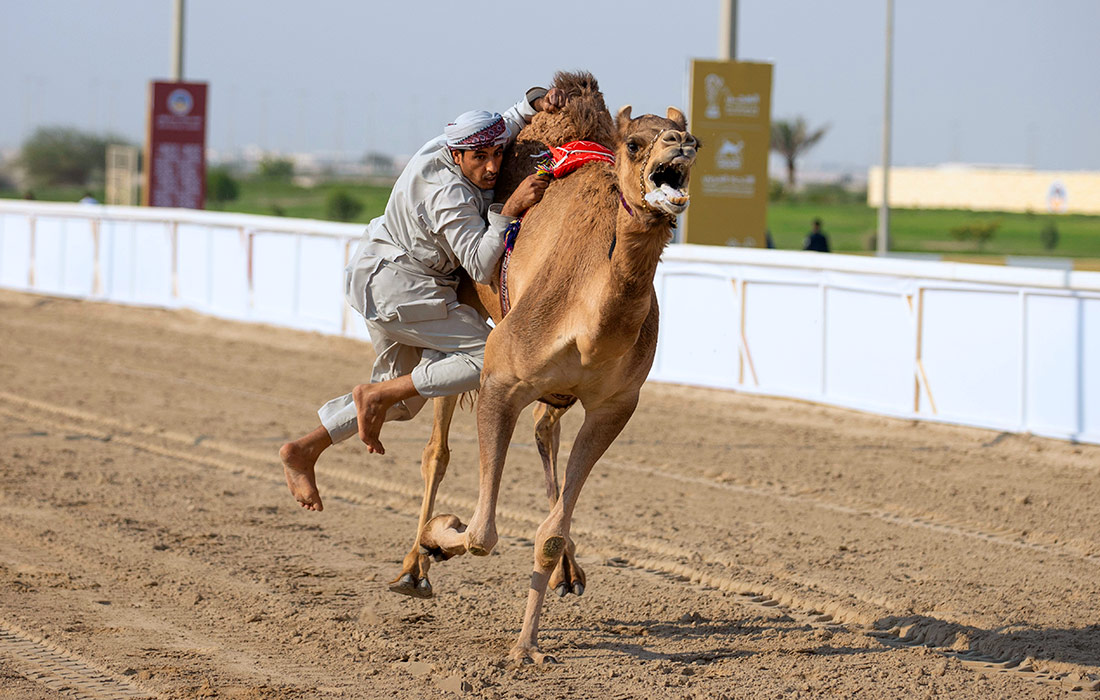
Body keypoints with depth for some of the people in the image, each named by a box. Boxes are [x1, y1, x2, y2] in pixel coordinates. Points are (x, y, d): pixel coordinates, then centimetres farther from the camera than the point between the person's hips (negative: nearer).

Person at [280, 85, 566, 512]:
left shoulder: (447, 146, 1)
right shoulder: (447, 194, -25)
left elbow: (512, 121, 18)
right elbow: (480, 267, -26)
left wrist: (538, 102, -4)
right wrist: (510, 210, -31)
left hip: (382, 283, 10)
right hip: (394, 284, -10)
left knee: (405, 397, 19)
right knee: (487, 357, -15)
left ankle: (303, 451, 18)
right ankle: (375, 395, -8)